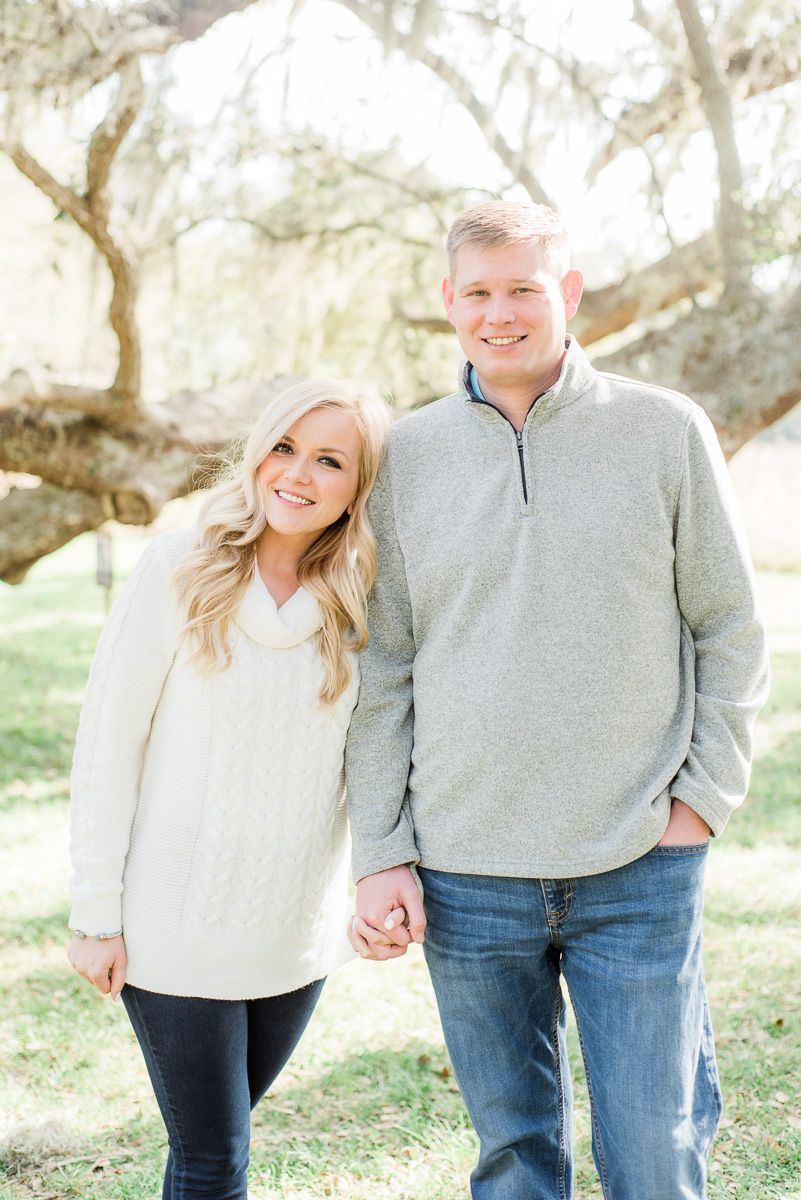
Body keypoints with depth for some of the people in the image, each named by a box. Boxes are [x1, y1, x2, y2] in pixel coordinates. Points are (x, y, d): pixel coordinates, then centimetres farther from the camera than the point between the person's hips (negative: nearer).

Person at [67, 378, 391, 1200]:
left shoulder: (360, 603, -1)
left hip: (299, 926, 4)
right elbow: (107, 746, -8)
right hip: (176, 929, -3)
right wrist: (95, 913, -8)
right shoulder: (180, 569, -11)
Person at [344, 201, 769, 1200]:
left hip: (638, 871, -2)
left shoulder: (667, 432, 0)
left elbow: (729, 631, 5)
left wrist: (705, 797, -4)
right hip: (465, 874, 2)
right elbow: (383, 671, 5)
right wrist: (381, 856, 1)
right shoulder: (409, 454, 3)